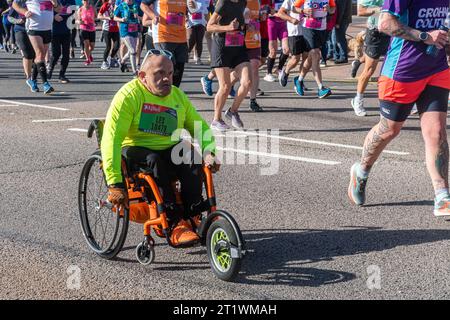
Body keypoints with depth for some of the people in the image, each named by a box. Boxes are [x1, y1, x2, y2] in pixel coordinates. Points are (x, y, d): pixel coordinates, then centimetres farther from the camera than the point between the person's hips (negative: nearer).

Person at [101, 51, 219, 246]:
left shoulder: (178, 96, 6)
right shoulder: (130, 95, -14)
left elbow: (201, 127, 12)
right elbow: (111, 139, -22)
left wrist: (208, 153, -12)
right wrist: (115, 184, -30)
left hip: (169, 150, 4)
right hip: (135, 149, -4)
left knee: (193, 159, -26)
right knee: (155, 162, -35)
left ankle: (193, 217, -16)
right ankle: (175, 224, -31)